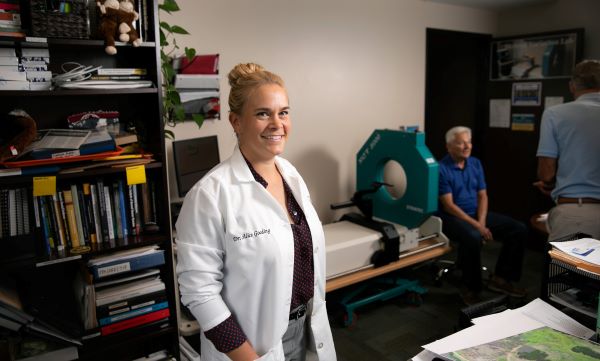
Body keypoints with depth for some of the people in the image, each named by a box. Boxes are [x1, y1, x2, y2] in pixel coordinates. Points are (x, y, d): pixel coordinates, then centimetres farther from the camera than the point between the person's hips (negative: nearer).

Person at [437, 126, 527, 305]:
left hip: (477, 213, 7)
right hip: (453, 217, -7)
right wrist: (476, 226, -22)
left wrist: (482, 222, -11)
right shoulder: (442, 169, -12)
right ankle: (470, 288, -15)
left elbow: (482, 196, 6)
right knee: (473, 237, -37)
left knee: (519, 229, -6)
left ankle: (501, 278, 4)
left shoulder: (475, 163, 8)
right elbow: (449, 205, -17)